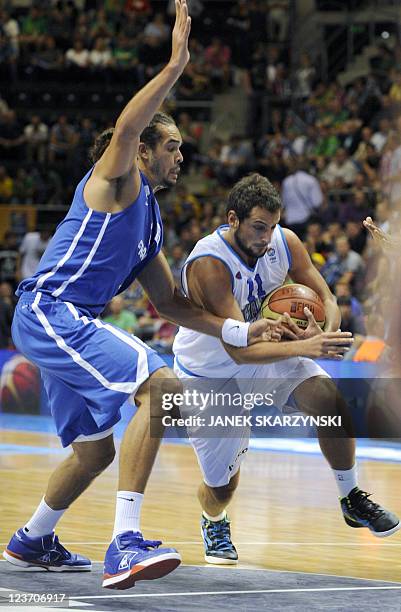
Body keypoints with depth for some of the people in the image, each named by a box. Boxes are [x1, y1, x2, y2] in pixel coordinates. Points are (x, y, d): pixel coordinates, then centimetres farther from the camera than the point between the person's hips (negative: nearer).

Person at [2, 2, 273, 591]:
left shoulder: (150, 218, 23)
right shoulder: (115, 179, -2)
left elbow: (171, 302, 26)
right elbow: (125, 127, -25)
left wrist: (240, 331, 17)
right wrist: (175, 65, -27)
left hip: (67, 323, 10)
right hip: (49, 312, -10)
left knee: (95, 450, 21)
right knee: (159, 384, -27)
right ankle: (125, 543, -34)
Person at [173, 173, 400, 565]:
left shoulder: (285, 242, -16)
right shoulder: (208, 264, -34)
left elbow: (326, 299, -6)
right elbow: (240, 351, -40)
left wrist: (326, 334, -30)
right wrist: (305, 348, -51)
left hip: (268, 348, 4)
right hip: (209, 373, -4)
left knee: (327, 396, -22)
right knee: (221, 486, 1)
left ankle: (352, 500, -3)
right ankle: (214, 523, 40)